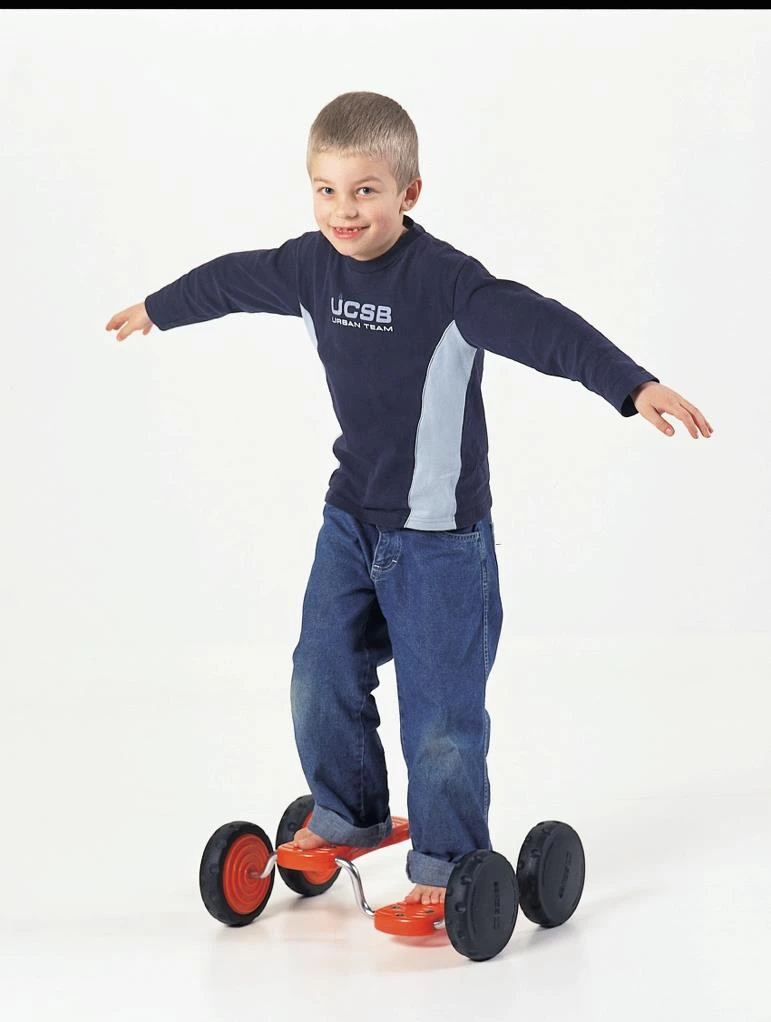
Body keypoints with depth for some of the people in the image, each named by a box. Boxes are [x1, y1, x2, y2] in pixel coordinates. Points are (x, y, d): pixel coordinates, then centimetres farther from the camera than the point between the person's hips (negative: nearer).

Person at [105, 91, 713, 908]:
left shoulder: (446, 280, -22)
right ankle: (349, 813, 34)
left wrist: (633, 385, -50)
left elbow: (542, 327, -35)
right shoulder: (312, 266, 0)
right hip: (350, 516, 6)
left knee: (439, 703, -1)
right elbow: (235, 280, 19)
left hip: (438, 532, -6)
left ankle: (447, 859, 14)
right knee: (321, 677, 13)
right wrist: (158, 309, 37)